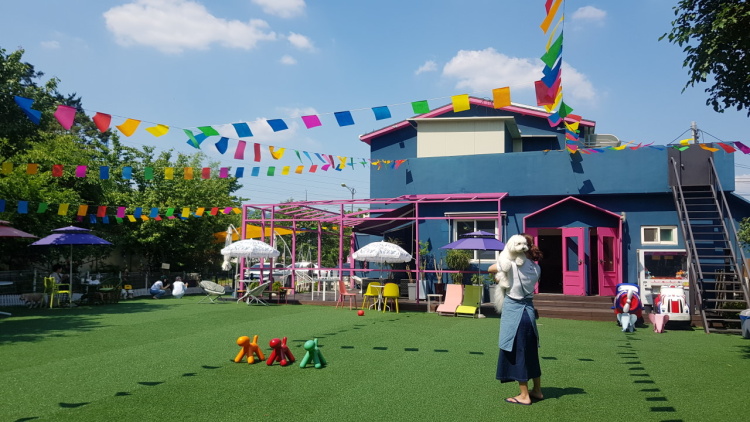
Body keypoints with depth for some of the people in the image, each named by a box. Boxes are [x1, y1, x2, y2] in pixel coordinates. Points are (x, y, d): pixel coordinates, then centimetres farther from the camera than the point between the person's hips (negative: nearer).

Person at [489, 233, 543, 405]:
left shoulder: (514, 264, -13)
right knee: (530, 352, 17)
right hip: (529, 310, 7)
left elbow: (491, 268, -1)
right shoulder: (536, 268, 4)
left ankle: (524, 396, 10)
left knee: (516, 353, 3)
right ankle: (537, 391, 28)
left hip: (513, 311, -7)